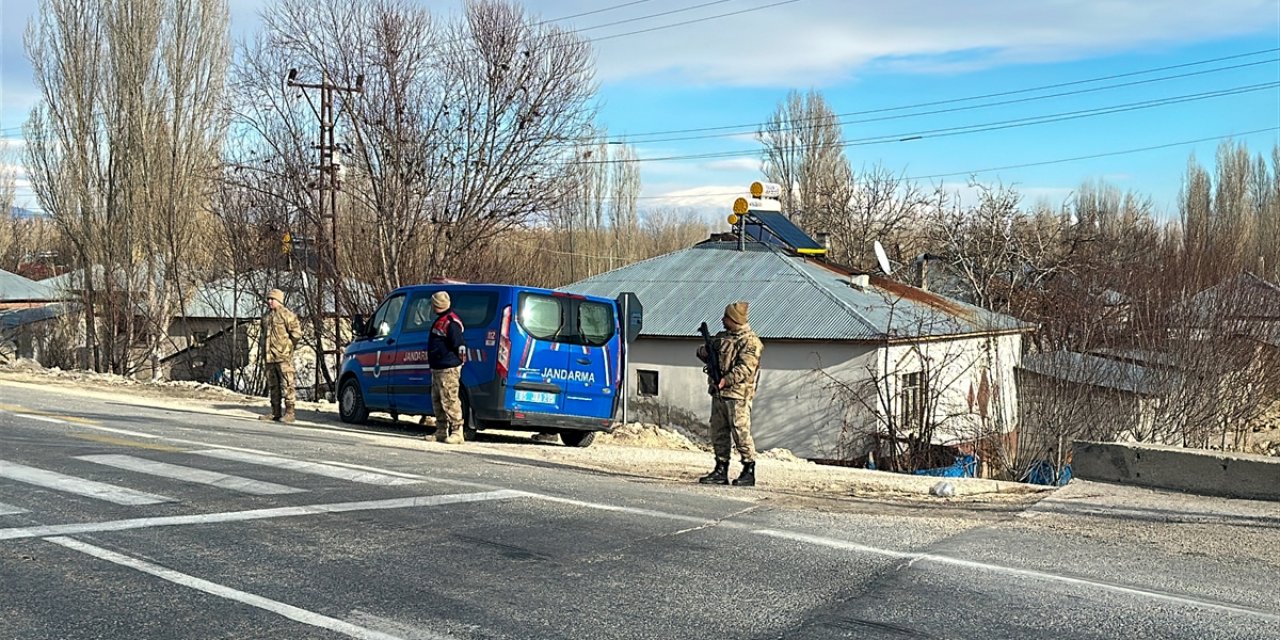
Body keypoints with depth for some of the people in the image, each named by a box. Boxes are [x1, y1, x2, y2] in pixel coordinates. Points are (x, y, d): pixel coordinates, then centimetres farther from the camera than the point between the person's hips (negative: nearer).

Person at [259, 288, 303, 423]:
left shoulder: (287, 315, -7)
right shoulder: (266, 316, 17)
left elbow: (297, 333, -10)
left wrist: (288, 346, -4)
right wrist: (264, 351, 20)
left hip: (283, 356, -8)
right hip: (269, 356, 8)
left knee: (287, 384, -8)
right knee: (273, 385, 12)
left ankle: (289, 413, -7)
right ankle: (275, 413, 18)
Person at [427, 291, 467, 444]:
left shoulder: (451, 322, -14)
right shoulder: (441, 320, 19)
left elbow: (459, 346, -17)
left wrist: (458, 363, -12)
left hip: (448, 370, -11)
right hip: (437, 369, 11)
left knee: (450, 401, -11)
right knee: (437, 401, 14)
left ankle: (457, 433, -8)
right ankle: (441, 433, 20)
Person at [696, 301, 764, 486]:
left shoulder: (750, 341, -9)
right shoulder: (722, 337, 16)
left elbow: (745, 368, -20)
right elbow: (705, 352, 26)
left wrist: (726, 380, -29)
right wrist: (703, 351, 1)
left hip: (737, 395, -8)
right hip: (718, 394, 8)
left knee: (741, 433, -7)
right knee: (718, 433, 10)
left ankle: (749, 471, 0)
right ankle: (721, 471, 16)